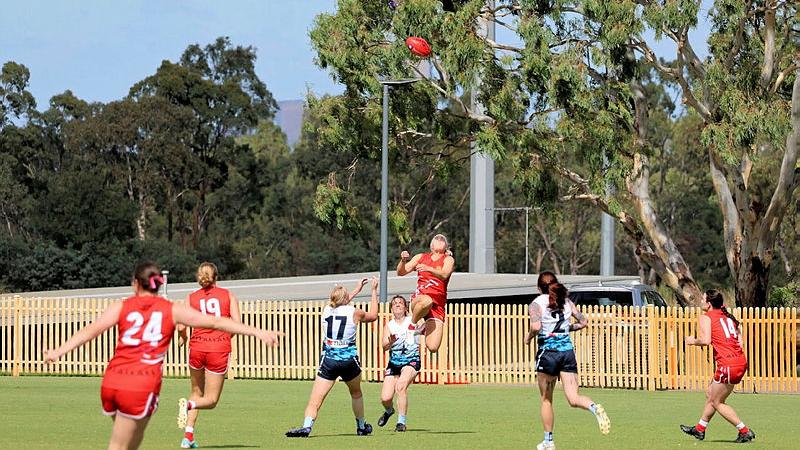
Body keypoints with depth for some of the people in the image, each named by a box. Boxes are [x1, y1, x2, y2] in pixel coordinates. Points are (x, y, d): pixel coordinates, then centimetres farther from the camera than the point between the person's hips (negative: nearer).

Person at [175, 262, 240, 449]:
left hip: (197, 346, 2)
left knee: (197, 392, 21)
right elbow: (237, 324, -5)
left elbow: (181, 327, -4)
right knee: (211, 400, 8)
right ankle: (189, 405, -25)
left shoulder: (192, 298, 6)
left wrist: (184, 338, 17)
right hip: (220, 349, -2)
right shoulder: (228, 295, 5)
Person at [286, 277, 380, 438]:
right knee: (356, 393, 26)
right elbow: (373, 316, 21)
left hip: (328, 360, 0)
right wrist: (374, 291, 30)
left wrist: (357, 289, 43)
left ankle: (306, 426, -30)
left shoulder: (327, 309, 6)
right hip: (349, 360, 0)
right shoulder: (355, 313, -1)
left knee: (315, 400, -7)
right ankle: (361, 426, 39)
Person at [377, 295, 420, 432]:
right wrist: (390, 341, -30)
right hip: (394, 362, 3)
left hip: (411, 360, -3)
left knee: (400, 386, -31)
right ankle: (389, 410, 34)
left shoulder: (413, 321, 1)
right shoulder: (389, 325, 4)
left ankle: (401, 422, -18)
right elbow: (384, 346, -9)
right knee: (385, 398, -5)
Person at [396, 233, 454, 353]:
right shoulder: (421, 257, 19)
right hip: (419, 297, 0)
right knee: (427, 301, -43)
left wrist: (429, 269, -29)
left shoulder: (448, 260, 11)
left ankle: (424, 329, 22)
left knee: (433, 348, -13)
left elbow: (444, 275, -11)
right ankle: (412, 324, -13)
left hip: (438, 304, 0)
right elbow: (401, 272, 14)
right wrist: (403, 261, -7)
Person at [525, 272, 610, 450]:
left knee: (546, 399, 12)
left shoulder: (537, 303, -3)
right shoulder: (566, 301, 10)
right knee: (573, 398, -3)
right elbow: (583, 321, 8)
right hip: (568, 351, 3)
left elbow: (536, 326, -19)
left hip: (548, 352, -3)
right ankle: (594, 408, -35)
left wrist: (528, 337, 0)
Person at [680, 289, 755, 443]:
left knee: (717, 402, 7)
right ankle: (700, 429, 35)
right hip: (741, 361, 8)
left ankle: (745, 432, 3)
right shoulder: (729, 316, 17)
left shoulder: (705, 318, -3)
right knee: (710, 393, 23)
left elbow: (706, 340, -18)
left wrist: (693, 341, 1)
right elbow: (740, 339, 12)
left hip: (727, 364, -8)